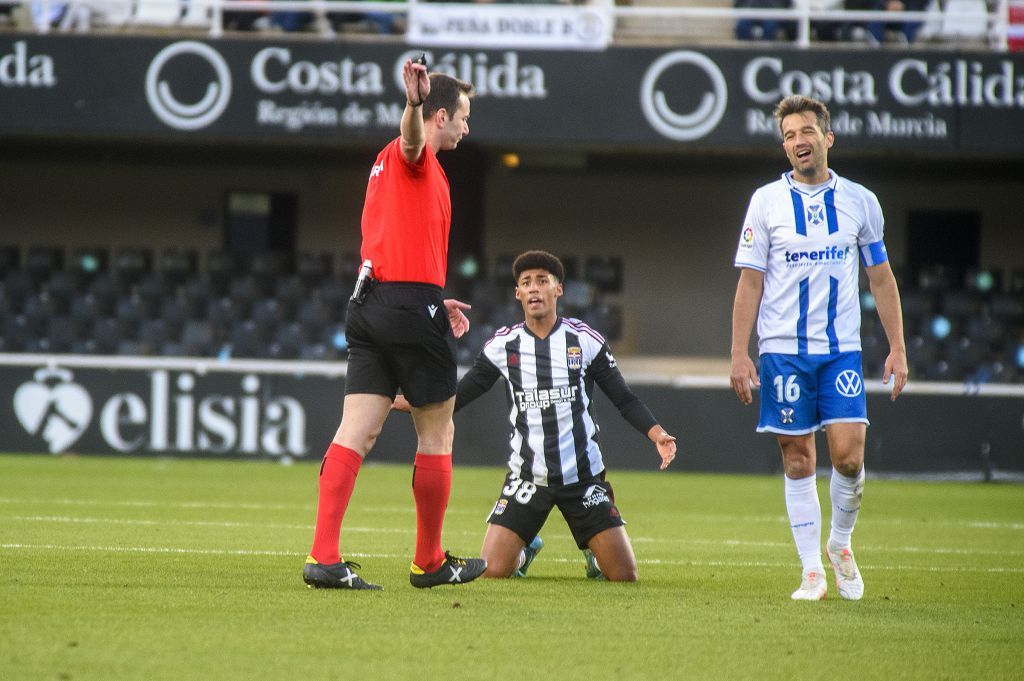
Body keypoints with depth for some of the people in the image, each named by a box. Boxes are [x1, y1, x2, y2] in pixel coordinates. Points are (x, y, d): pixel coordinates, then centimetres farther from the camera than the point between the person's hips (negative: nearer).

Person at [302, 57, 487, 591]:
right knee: (436, 431, 5)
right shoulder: (411, 156, -5)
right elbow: (411, 138, -32)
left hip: (369, 302, 8)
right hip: (412, 310, -8)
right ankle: (430, 562, 15)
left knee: (357, 430, -2)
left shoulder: (388, 162, 23)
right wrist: (414, 106, -53)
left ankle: (323, 556, -13)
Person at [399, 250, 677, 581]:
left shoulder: (585, 340, -1)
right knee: (493, 571, -13)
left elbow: (625, 400, 3)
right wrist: (409, 402, -9)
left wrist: (657, 435, -14)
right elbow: (458, 396, 7)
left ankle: (593, 553, 31)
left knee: (623, 575, -6)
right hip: (527, 477, 0)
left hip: (584, 476, 0)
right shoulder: (503, 345, 1)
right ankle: (526, 549, 24)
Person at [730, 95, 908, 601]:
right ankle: (812, 570, 8)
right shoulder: (766, 201, 2)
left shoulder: (859, 201, 6)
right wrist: (739, 353, -4)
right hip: (783, 349, -1)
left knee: (848, 454, -11)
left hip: (841, 349, 1)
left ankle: (840, 542, 14)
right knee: (798, 460, 0)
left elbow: (881, 279, 12)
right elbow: (750, 283, 3)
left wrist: (897, 348, 6)